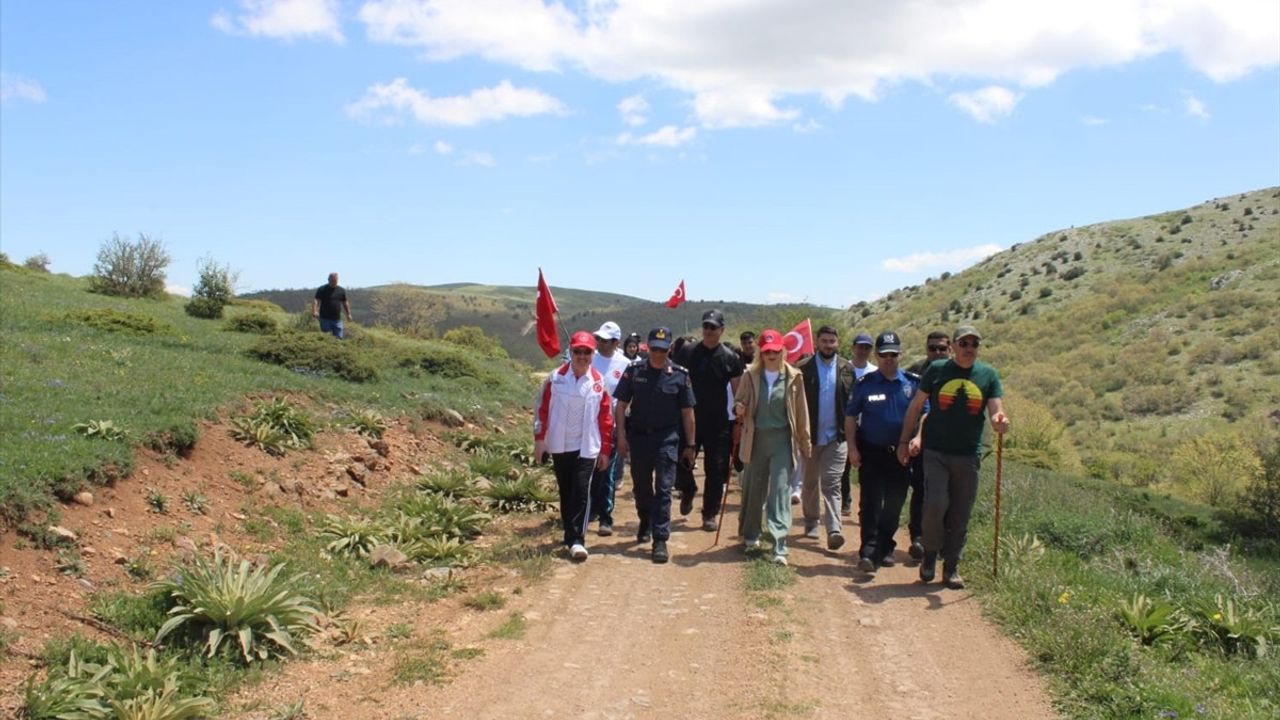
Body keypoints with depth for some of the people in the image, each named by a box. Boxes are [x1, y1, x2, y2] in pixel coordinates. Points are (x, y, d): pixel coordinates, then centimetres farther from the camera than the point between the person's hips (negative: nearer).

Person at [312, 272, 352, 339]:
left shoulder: (341, 290, 10)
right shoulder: (322, 289, -2)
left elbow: (345, 303, 18)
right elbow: (316, 300, -11)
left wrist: (348, 314, 15)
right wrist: (314, 311, -25)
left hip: (337, 319, 3)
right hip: (325, 318, -3)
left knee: (339, 338, 0)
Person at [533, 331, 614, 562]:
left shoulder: (598, 382, -3)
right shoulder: (556, 378, -2)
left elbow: (606, 418, 2)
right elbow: (542, 408, 1)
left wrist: (605, 450, 3)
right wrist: (539, 439, -4)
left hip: (587, 447, -1)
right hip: (560, 446, 1)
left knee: (582, 492, -9)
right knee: (565, 492, 12)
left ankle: (577, 540, -8)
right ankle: (570, 533, 25)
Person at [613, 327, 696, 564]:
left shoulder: (680, 375, -3)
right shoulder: (634, 371, -1)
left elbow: (687, 412, 2)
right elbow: (621, 405, 2)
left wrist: (690, 445, 2)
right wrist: (621, 436, -5)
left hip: (667, 439, -2)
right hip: (638, 437, 2)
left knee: (663, 489, -5)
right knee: (641, 486, 16)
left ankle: (660, 540, -3)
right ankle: (645, 523, 41)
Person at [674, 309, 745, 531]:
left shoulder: (730, 358, 0)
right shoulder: (687, 352, 2)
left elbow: (738, 392, 1)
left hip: (718, 423, 0)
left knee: (715, 471, 3)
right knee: (680, 464, -1)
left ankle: (710, 514, 16)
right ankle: (688, 490, 31)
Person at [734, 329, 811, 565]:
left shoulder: (793, 377, -2)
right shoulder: (751, 375, 1)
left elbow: (801, 412, 3)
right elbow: (739, 400, 11)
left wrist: (804, 442, 6)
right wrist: (738, 408, -13)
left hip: (782, 439, -2)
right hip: (756, 438, 2)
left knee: (780, 490, -7)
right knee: (753, 489, 13)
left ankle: (780, 546, -8)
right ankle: (750, 534, 34)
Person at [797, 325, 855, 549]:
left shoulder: (847, 370, 5)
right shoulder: (803, 368, -2)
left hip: (836, 437, 0)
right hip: (810, 436, 0)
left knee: (832, 484, -6)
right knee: (810, 483, 13)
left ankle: (834, 530, -13)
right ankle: (811, 522, 29)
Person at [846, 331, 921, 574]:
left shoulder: (913, 383, 3)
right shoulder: (865, 384, 0)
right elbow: (851, 417, 2)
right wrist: (852, 449, -5)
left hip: (900, 453, 2)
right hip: (871, 453, -2)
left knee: (894, 504, 9)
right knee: (870, 503, -9)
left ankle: (884, 547, 23)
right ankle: (869, 551, -12)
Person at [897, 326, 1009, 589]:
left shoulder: (988, 375, 5)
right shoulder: (937, 370, 0)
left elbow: (996, 411, 0)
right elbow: (916, 406, 5)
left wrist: (1000, 421, -25)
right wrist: (904, 441, 3)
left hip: (969, 456, 2)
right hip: (936, 452, -2)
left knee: (961, 515, 6)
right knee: (935, 504, -15)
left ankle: (951, 568, 20)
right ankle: (930, 555, 9)